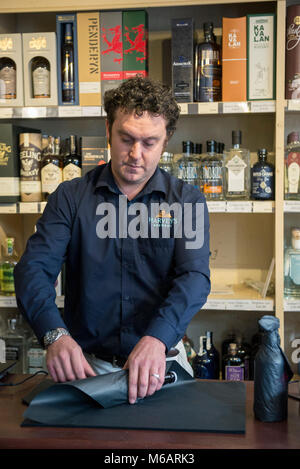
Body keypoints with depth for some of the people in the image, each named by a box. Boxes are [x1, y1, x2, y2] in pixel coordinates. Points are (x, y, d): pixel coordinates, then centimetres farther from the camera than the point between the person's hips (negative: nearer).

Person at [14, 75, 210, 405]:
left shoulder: (187, 201, 3)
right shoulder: (70, 197, 5)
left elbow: (194, 277, -10)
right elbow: (33, 268, -5)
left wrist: (156, 339, -29)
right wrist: (56, 335, -24)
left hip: (160, 361, 0)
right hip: (86, 362, 0)